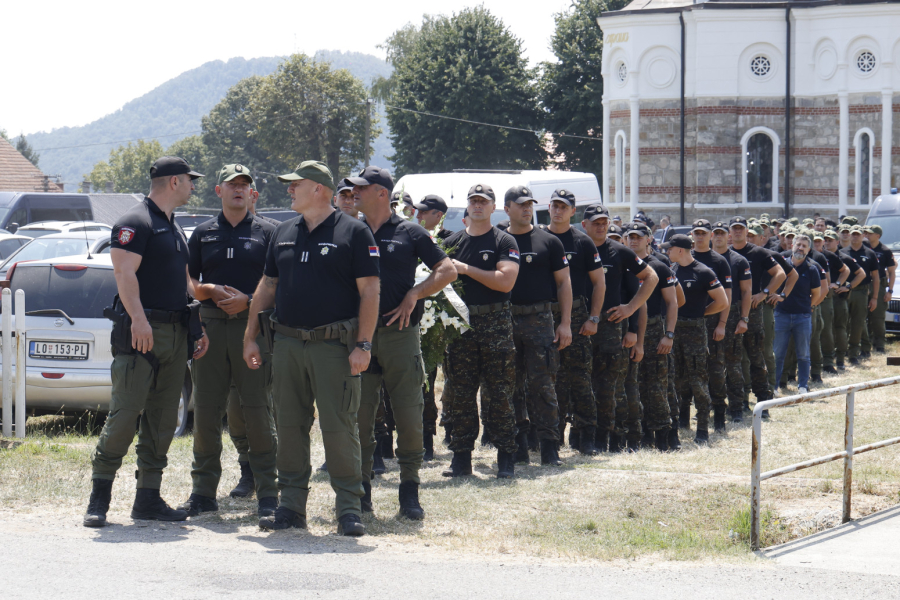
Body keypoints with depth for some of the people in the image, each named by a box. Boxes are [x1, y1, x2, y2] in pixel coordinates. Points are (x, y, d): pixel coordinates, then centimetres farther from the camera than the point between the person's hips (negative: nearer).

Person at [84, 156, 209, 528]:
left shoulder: (175, 229, 22)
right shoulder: (135, 223, -7)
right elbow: (124, 272, -18)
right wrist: (138, 318, -29)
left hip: (175, 334, 9)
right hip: (142, 331, -9)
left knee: (163, 419, 7)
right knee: (125, 412, -11)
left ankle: (148, 498, 11)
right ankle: (99, 496, -5)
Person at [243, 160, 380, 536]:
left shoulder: (353, 233, -2)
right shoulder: (284, 234, 15)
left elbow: (369, 291, -6)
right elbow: (267, 287, 20)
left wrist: (363, 345, -13)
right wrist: (250, 336, 13)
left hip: (334, 346, -5)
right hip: (287, 343, 5)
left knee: (339, 427, -6)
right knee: (289, 426, 6)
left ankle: (348, 509, 1)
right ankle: (291, 507, 13)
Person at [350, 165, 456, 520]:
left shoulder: (410, 233, 4)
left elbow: (447, 271, 5)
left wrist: (414, 295, -7)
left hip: (400, 334, -2)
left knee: (409, 416, -2)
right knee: (359, 414, 1)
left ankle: (409, 491, 6)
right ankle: (361, 488, 9)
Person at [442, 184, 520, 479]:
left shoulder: (504, 242, 1)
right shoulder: (452, 243, 13)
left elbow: (506, 281, -12)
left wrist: (466, 269, -12)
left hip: (496, 323, -3)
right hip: (461, 322, 3)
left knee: (499, 394, -3)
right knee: (461, 393, 4)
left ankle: (506, 457, 2)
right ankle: (461, 457, 10)